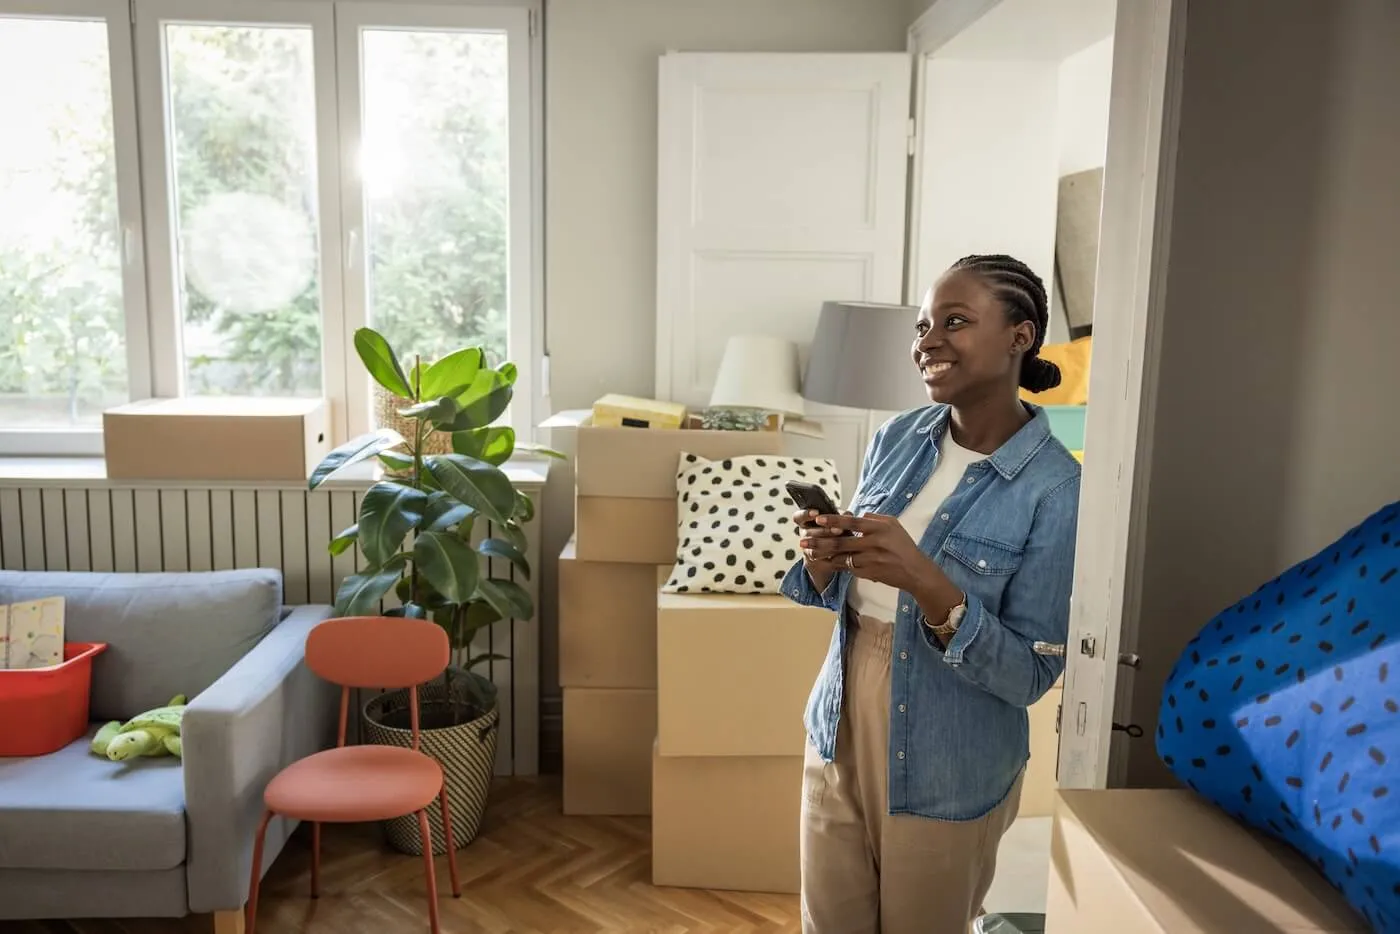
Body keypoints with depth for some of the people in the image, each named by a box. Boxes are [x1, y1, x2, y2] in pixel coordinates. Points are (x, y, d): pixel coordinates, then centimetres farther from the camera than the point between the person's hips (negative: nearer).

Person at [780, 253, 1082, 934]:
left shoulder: (1054, 491, -18)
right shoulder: (896, 438, -2)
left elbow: (1031, 675, -18)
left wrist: (927, 584, -32)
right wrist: (824, 563, -16)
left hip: (946, 775, -4)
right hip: (838, 738, 5)